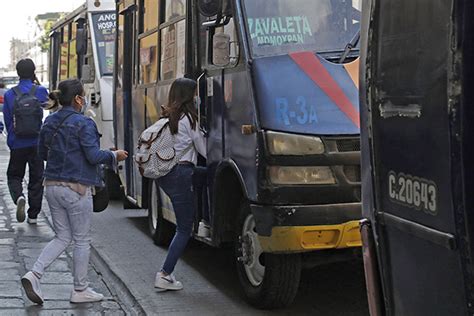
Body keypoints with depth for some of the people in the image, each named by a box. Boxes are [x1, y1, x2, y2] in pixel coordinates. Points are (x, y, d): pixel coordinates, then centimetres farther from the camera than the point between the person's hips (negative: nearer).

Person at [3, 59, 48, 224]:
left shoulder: (9, 94, -3)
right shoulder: (41, 91, -6)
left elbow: (7, 120, 3)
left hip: (17, 144, 0)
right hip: (37, 143, 0)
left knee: (14, 175, 14)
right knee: (36, 178, 10)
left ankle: (19, 197, -16)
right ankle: (33, 215, 12)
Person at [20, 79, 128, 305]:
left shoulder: (50, 122, 8)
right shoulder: (83, 123, -15)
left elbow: (42, 153, 16)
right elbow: (93, 156, -18)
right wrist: (115, 156, -2)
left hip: (52, 185, 7)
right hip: (76, 188, -7)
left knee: (62, 237, 16)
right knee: (82, 240, 7)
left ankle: (34, 274, -2)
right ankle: (80, 290, 15)